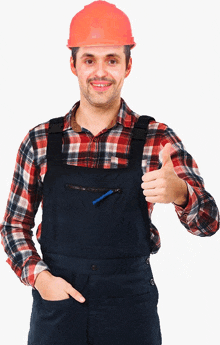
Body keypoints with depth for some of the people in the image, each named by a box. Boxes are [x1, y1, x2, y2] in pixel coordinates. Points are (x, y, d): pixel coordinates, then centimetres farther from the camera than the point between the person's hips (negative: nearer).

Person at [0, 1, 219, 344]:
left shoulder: (156, 139, -3)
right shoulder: (40, 141, 0)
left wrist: (178, 191, -32)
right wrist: (38, 276, -10)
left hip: (131, 305, 0)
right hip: (56, 302, 1)